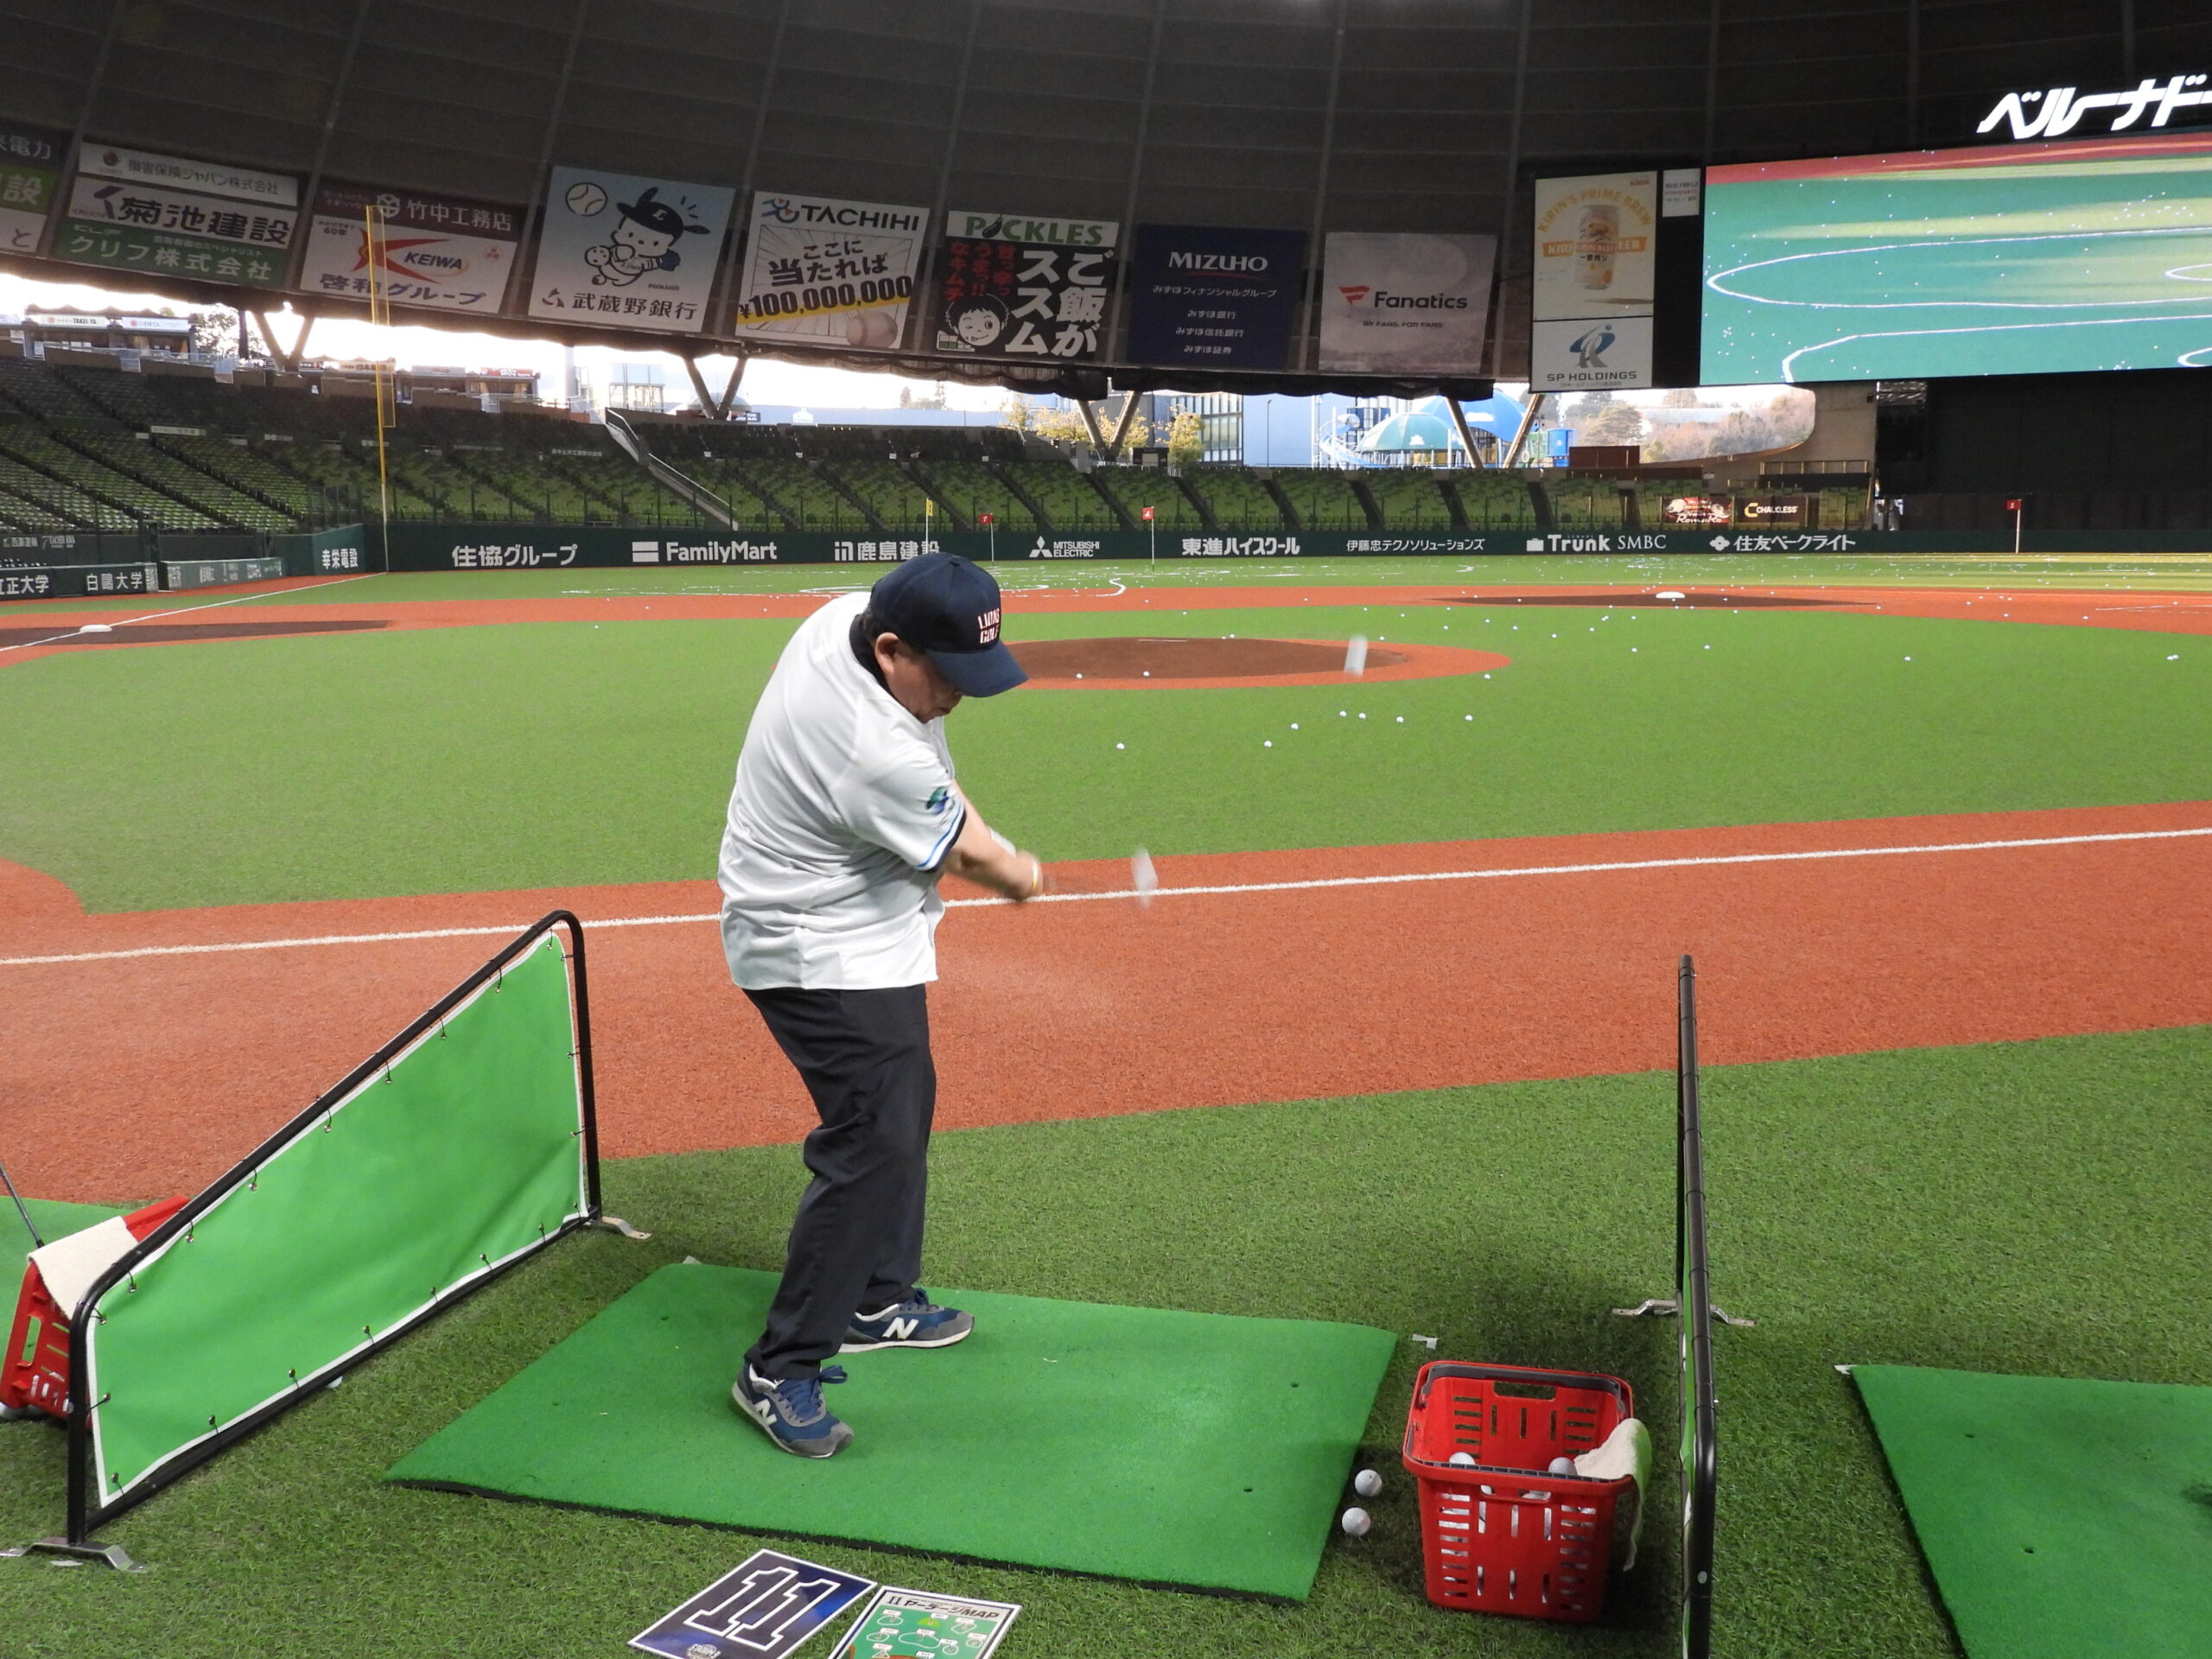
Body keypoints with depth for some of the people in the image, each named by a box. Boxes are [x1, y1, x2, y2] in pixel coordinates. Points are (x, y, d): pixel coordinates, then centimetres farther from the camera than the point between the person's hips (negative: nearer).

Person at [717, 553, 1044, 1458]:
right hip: (824, 955, -11)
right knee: (874, 1143, -13)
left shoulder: (847, 615, -7)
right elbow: (967, 852, -17)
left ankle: (879, 1302, 37)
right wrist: (1022, 875, 5)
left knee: (902, 1106, 21)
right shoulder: (877, 752, -35)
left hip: (856, 938, 11)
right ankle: (779, 1372, -2)